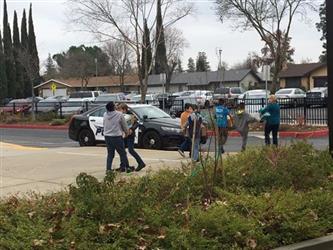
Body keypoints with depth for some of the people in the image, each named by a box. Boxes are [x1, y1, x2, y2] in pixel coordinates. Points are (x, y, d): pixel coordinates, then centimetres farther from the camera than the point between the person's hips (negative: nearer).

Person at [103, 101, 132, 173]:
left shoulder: (105, 115, 0)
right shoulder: (119, 115, -11)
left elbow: (104, 125, 12)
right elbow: (124, 125, 1)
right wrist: (126, 132, 20)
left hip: (107, 136, 5)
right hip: (117, 136, -4)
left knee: (110, 154, 13)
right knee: (122, 153, 8)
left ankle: (108, 169, 8)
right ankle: (126, 167, 14)